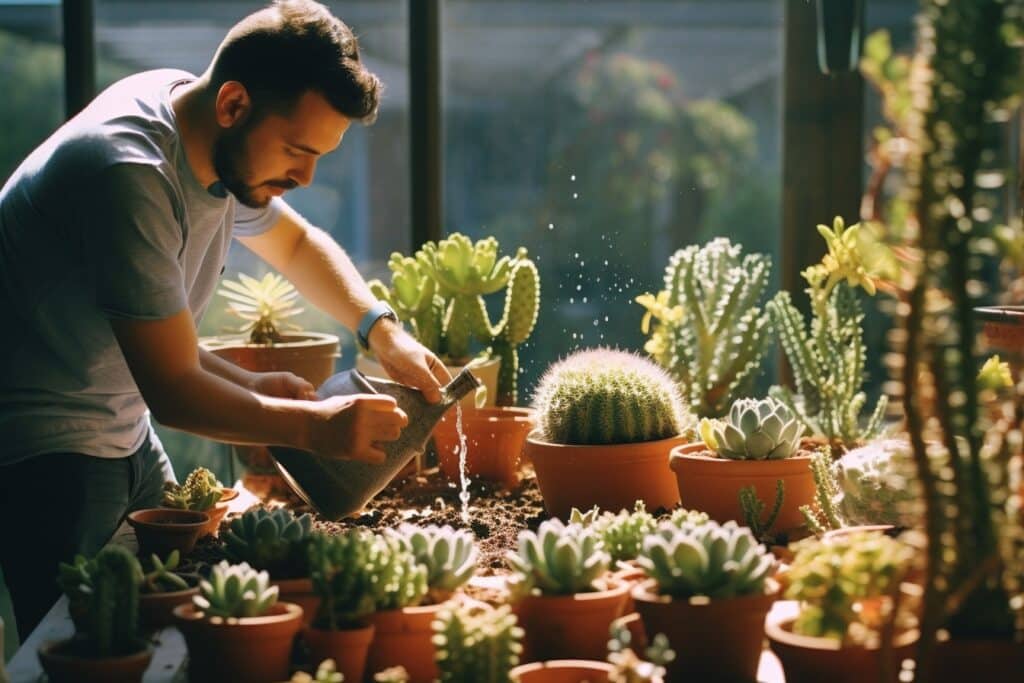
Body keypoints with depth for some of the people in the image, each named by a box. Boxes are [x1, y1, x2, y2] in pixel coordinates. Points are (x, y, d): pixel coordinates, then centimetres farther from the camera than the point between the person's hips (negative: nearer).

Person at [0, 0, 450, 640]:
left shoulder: (226, 148, -2)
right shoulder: (131, 173, -29)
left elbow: (295, 241, 18)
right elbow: (173, 391, -27)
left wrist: (383, 328, 2)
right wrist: (316, 426, -26)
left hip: (125, 430, 9)